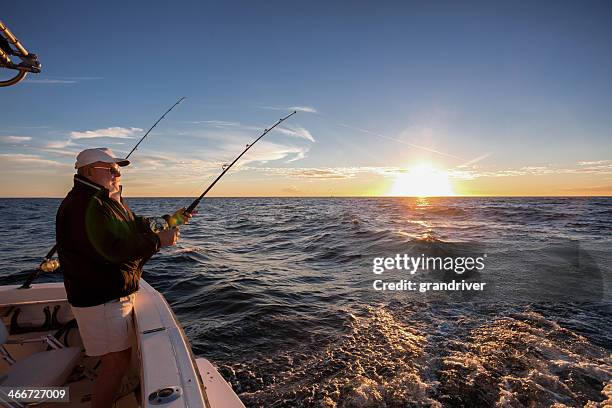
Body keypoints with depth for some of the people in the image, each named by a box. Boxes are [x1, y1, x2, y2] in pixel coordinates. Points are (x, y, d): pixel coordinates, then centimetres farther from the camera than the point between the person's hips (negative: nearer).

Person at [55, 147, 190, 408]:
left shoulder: (108, 201, 14)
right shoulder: (85, 205, -21)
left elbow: (137, 227, 16)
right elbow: (113, 249, -30)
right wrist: (159, 240, -23)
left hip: (113, 295, 11)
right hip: (101, 301, -11)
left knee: (120, 355, 23)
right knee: (117, 362, -1)